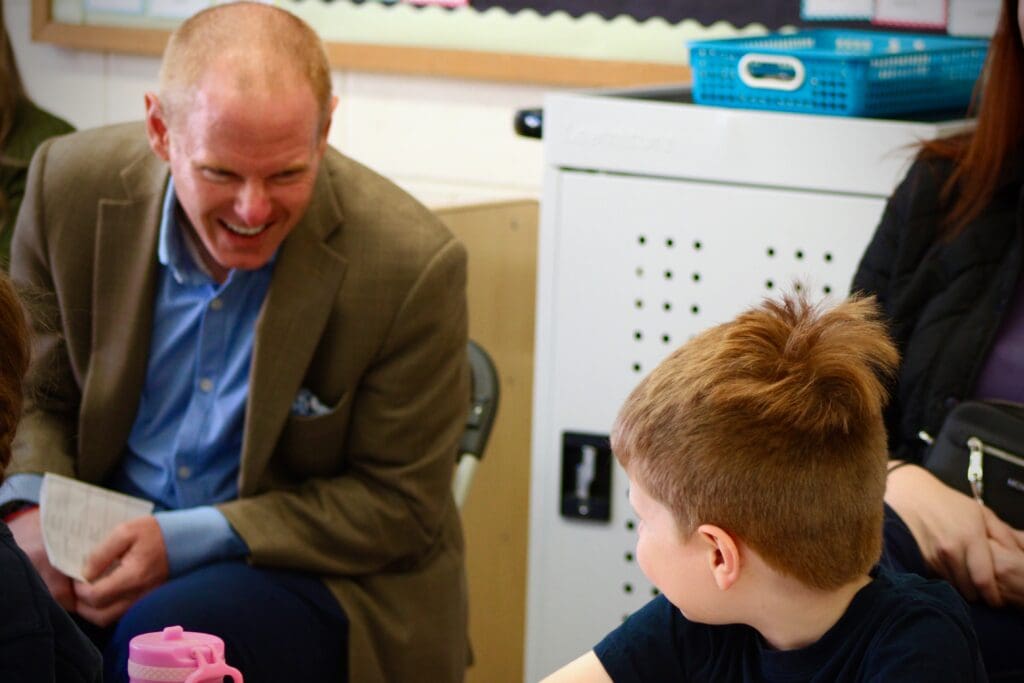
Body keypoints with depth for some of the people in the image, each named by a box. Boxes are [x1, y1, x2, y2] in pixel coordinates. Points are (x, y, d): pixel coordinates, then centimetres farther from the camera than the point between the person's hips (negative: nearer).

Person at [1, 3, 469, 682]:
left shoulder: (412, 266, -20)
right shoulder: (73, 187, -9)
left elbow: (399, 505, -11)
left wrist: (187, 543, -21)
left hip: (327, 577, -3)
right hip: (112, 546, 4)